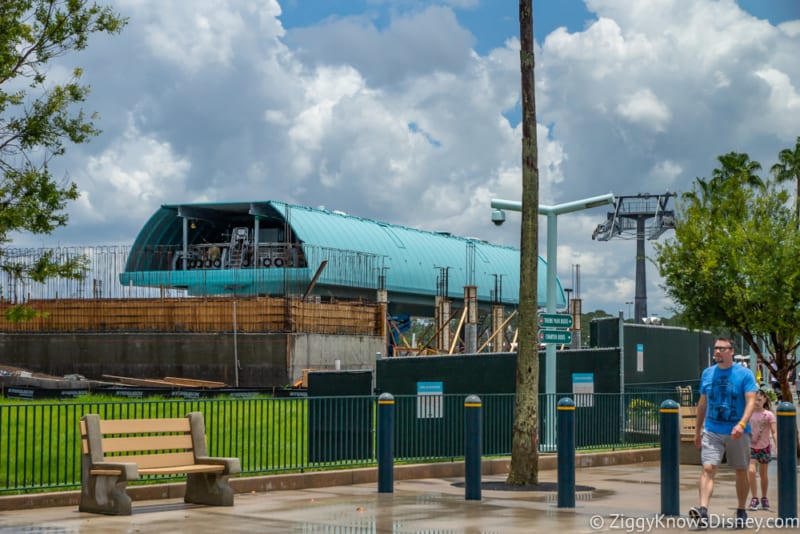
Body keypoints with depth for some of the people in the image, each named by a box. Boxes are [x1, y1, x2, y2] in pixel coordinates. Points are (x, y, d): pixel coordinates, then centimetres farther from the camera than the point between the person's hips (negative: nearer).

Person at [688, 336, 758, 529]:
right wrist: (698, 430, 18)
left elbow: (751, 401, -13)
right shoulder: (707, 373, 9)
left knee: (741, 471, 9)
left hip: (737, 432, -2)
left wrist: (742, 424, -29)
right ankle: (703, 511, -25)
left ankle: (741, 512, 24)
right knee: (708, 468, -14)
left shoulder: (744, 374, -4)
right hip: (712, 431, 2)